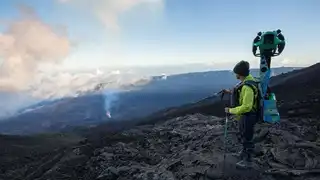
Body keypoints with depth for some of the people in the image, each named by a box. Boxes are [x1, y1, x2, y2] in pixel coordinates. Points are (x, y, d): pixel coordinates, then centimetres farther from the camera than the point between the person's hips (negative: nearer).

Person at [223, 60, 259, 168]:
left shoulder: (247, 87, -32)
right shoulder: (247, 80, 0)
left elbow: (246, 107, -33)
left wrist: (230, 110, -24)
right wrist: (230, 92, 11)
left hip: (247, 116, -10)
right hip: (245, 115, 10)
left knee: (247, 138, 8)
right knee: (243, 135, 27)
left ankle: (248, 161, 26)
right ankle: (244, 152, 49)